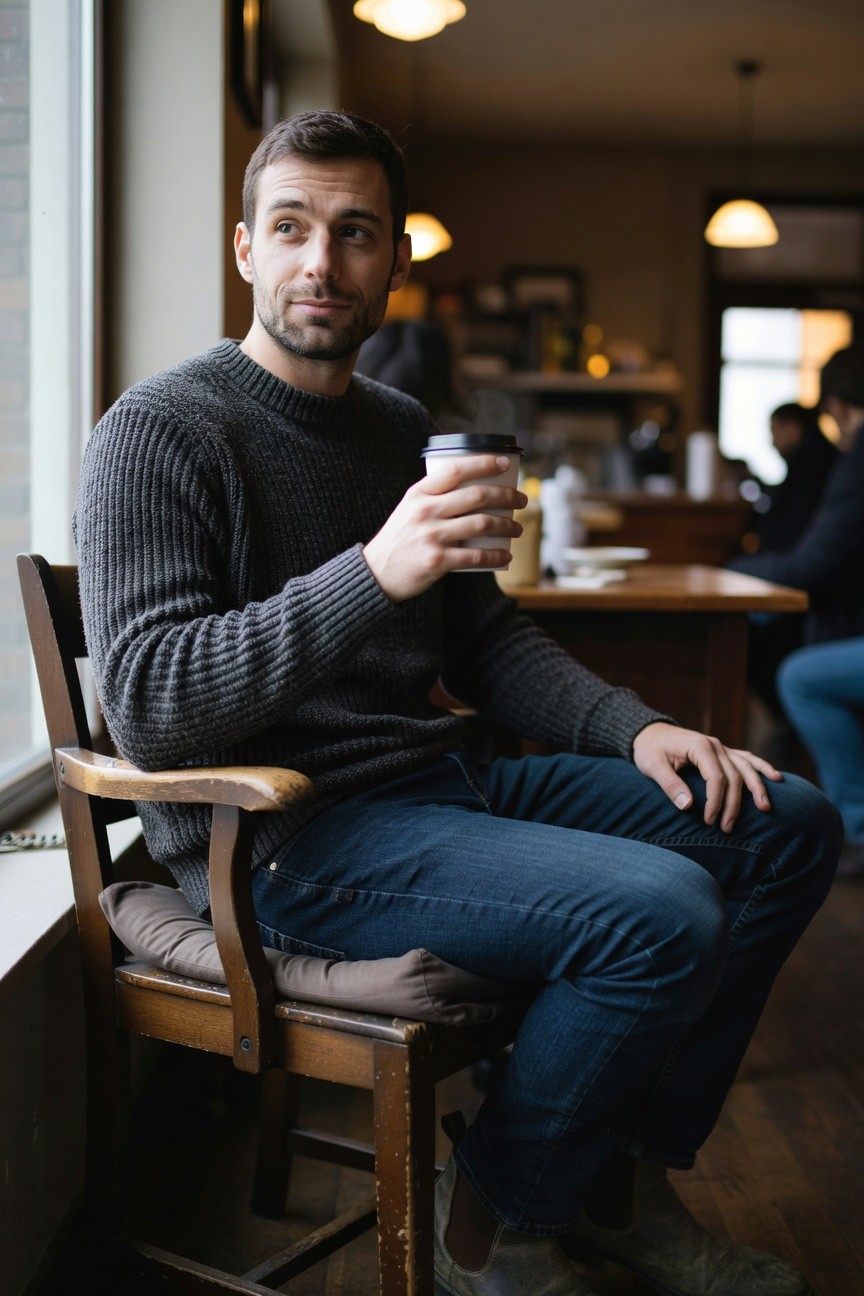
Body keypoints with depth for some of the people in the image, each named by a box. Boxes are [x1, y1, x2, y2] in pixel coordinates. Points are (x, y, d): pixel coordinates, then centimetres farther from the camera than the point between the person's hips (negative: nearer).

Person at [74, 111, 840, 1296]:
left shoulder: (405, 429, 15)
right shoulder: (160, 433, -9)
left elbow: (487, 640, 20)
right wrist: (374, 573, -32)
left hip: (433, 785, 8)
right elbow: (145, 702, -20)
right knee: (657, 911, -27)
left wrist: (635, 729, 2)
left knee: (786, 823, 3)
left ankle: (621, 1179, 12)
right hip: (279, 836, -8)